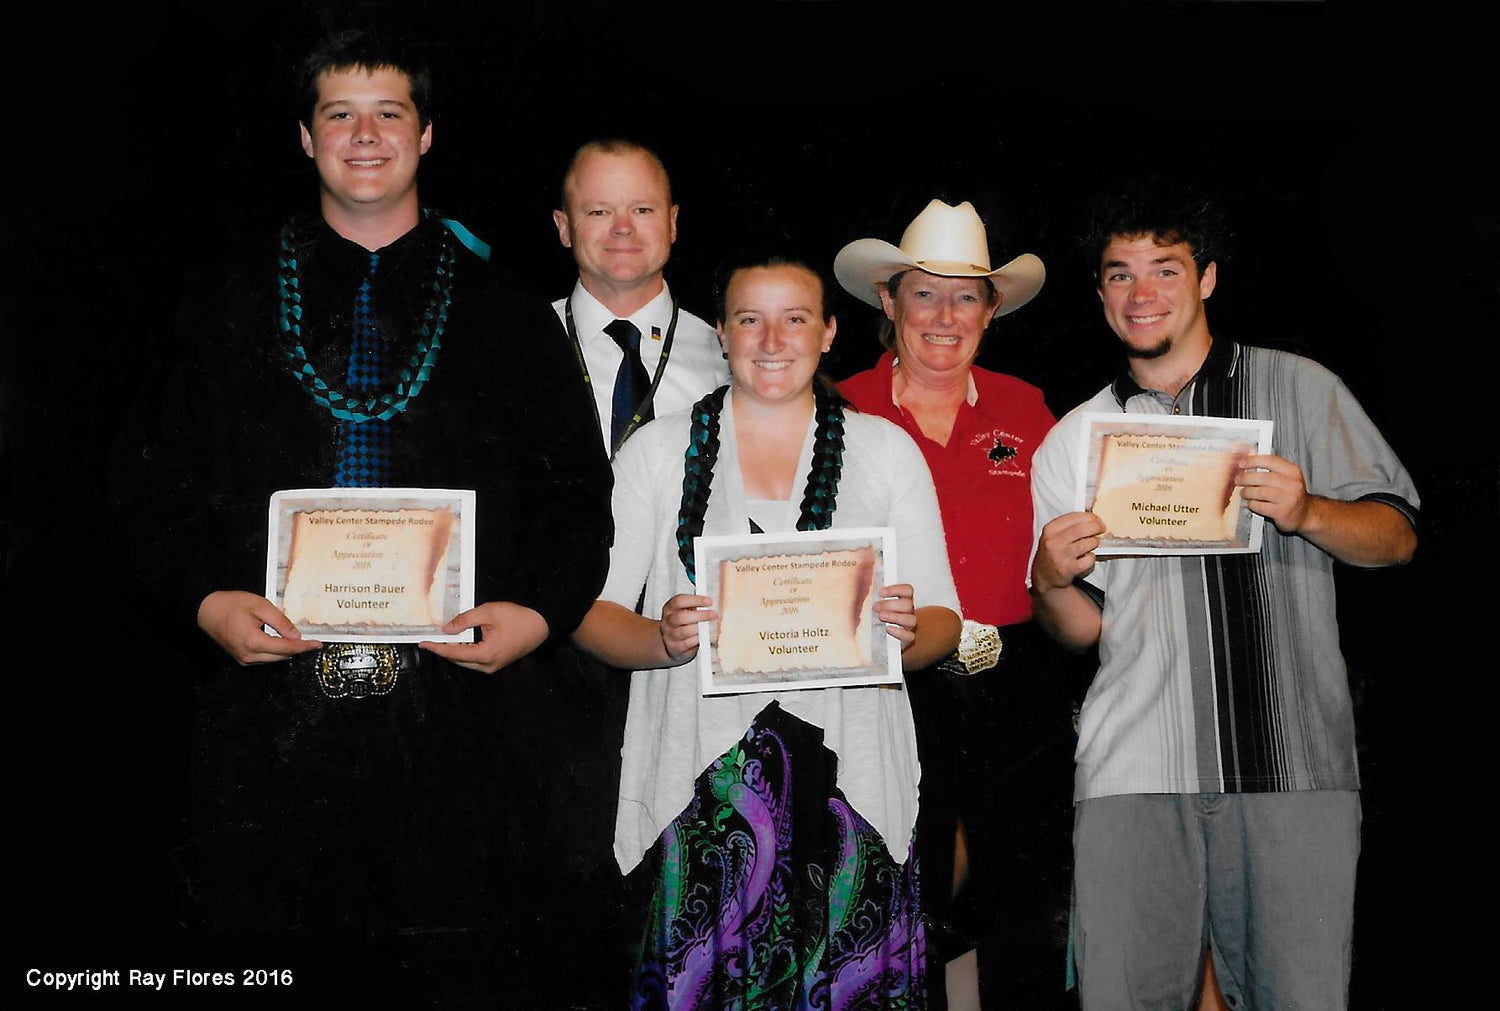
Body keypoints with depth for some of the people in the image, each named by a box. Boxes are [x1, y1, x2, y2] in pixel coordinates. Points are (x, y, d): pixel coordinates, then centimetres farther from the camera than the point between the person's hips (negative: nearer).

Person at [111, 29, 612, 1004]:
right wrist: (202, 600, -5)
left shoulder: (503, 311, 10)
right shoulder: (233, 305, 12)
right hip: (273, 696, 1)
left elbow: (576, 484, 9)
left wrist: (542, 612, -7)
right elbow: (157, 472, 11)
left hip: (455, 699, 0)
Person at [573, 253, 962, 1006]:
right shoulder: (658, 450, 10)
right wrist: (663, 639, -15)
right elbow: (588, 611, 5)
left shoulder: (886, 449, 11)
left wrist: (908, 631, -13)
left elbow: (944, 621, 10)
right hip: (700, 791, 0)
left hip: (848, 781, 1)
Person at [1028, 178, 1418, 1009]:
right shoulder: (1072, 441, 16)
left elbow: (1396, 536, 7)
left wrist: (1306, 512, -12)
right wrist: (1049, 582, -7)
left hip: (1292, 762, -1)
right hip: (1132, 769, 1)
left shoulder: (1298, 388, 12)